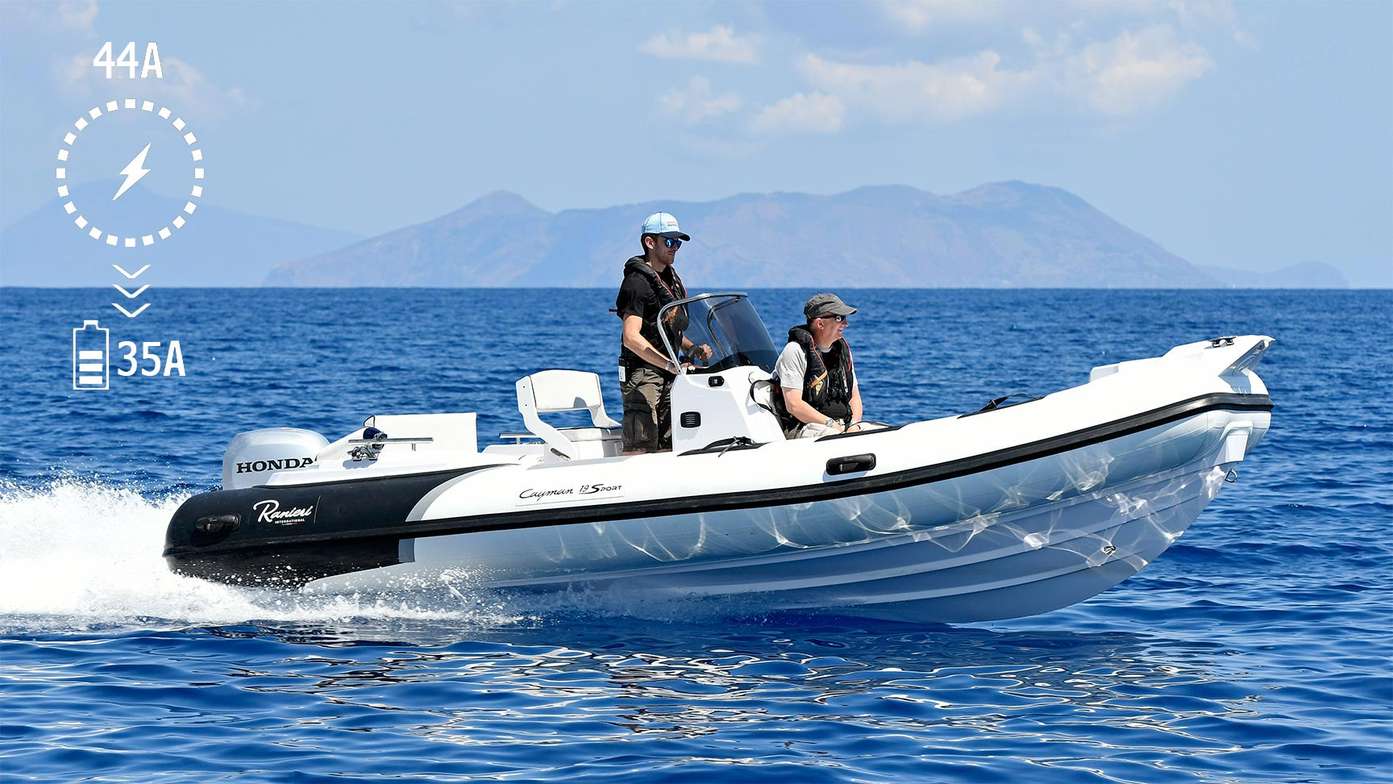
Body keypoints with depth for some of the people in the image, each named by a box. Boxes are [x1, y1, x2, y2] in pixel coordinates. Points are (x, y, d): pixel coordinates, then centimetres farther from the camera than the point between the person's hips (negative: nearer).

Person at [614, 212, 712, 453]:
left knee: (667, 448, 8)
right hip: (642, 373, -9)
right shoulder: (637, 281, -12)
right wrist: (671, 365, -29)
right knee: (639, 451, -15)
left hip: (668, 377, 9)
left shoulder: (672, 280, 18)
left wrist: (693, 349, 8)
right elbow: (631, 338, -23)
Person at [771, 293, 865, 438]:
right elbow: (793, 405, -15)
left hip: (842, 425, 7)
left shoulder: (842, 349, 16)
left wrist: (854, 425, -3)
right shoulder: (796, 351, -8)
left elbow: (854, 396, 18)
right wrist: (831, 425, -17)